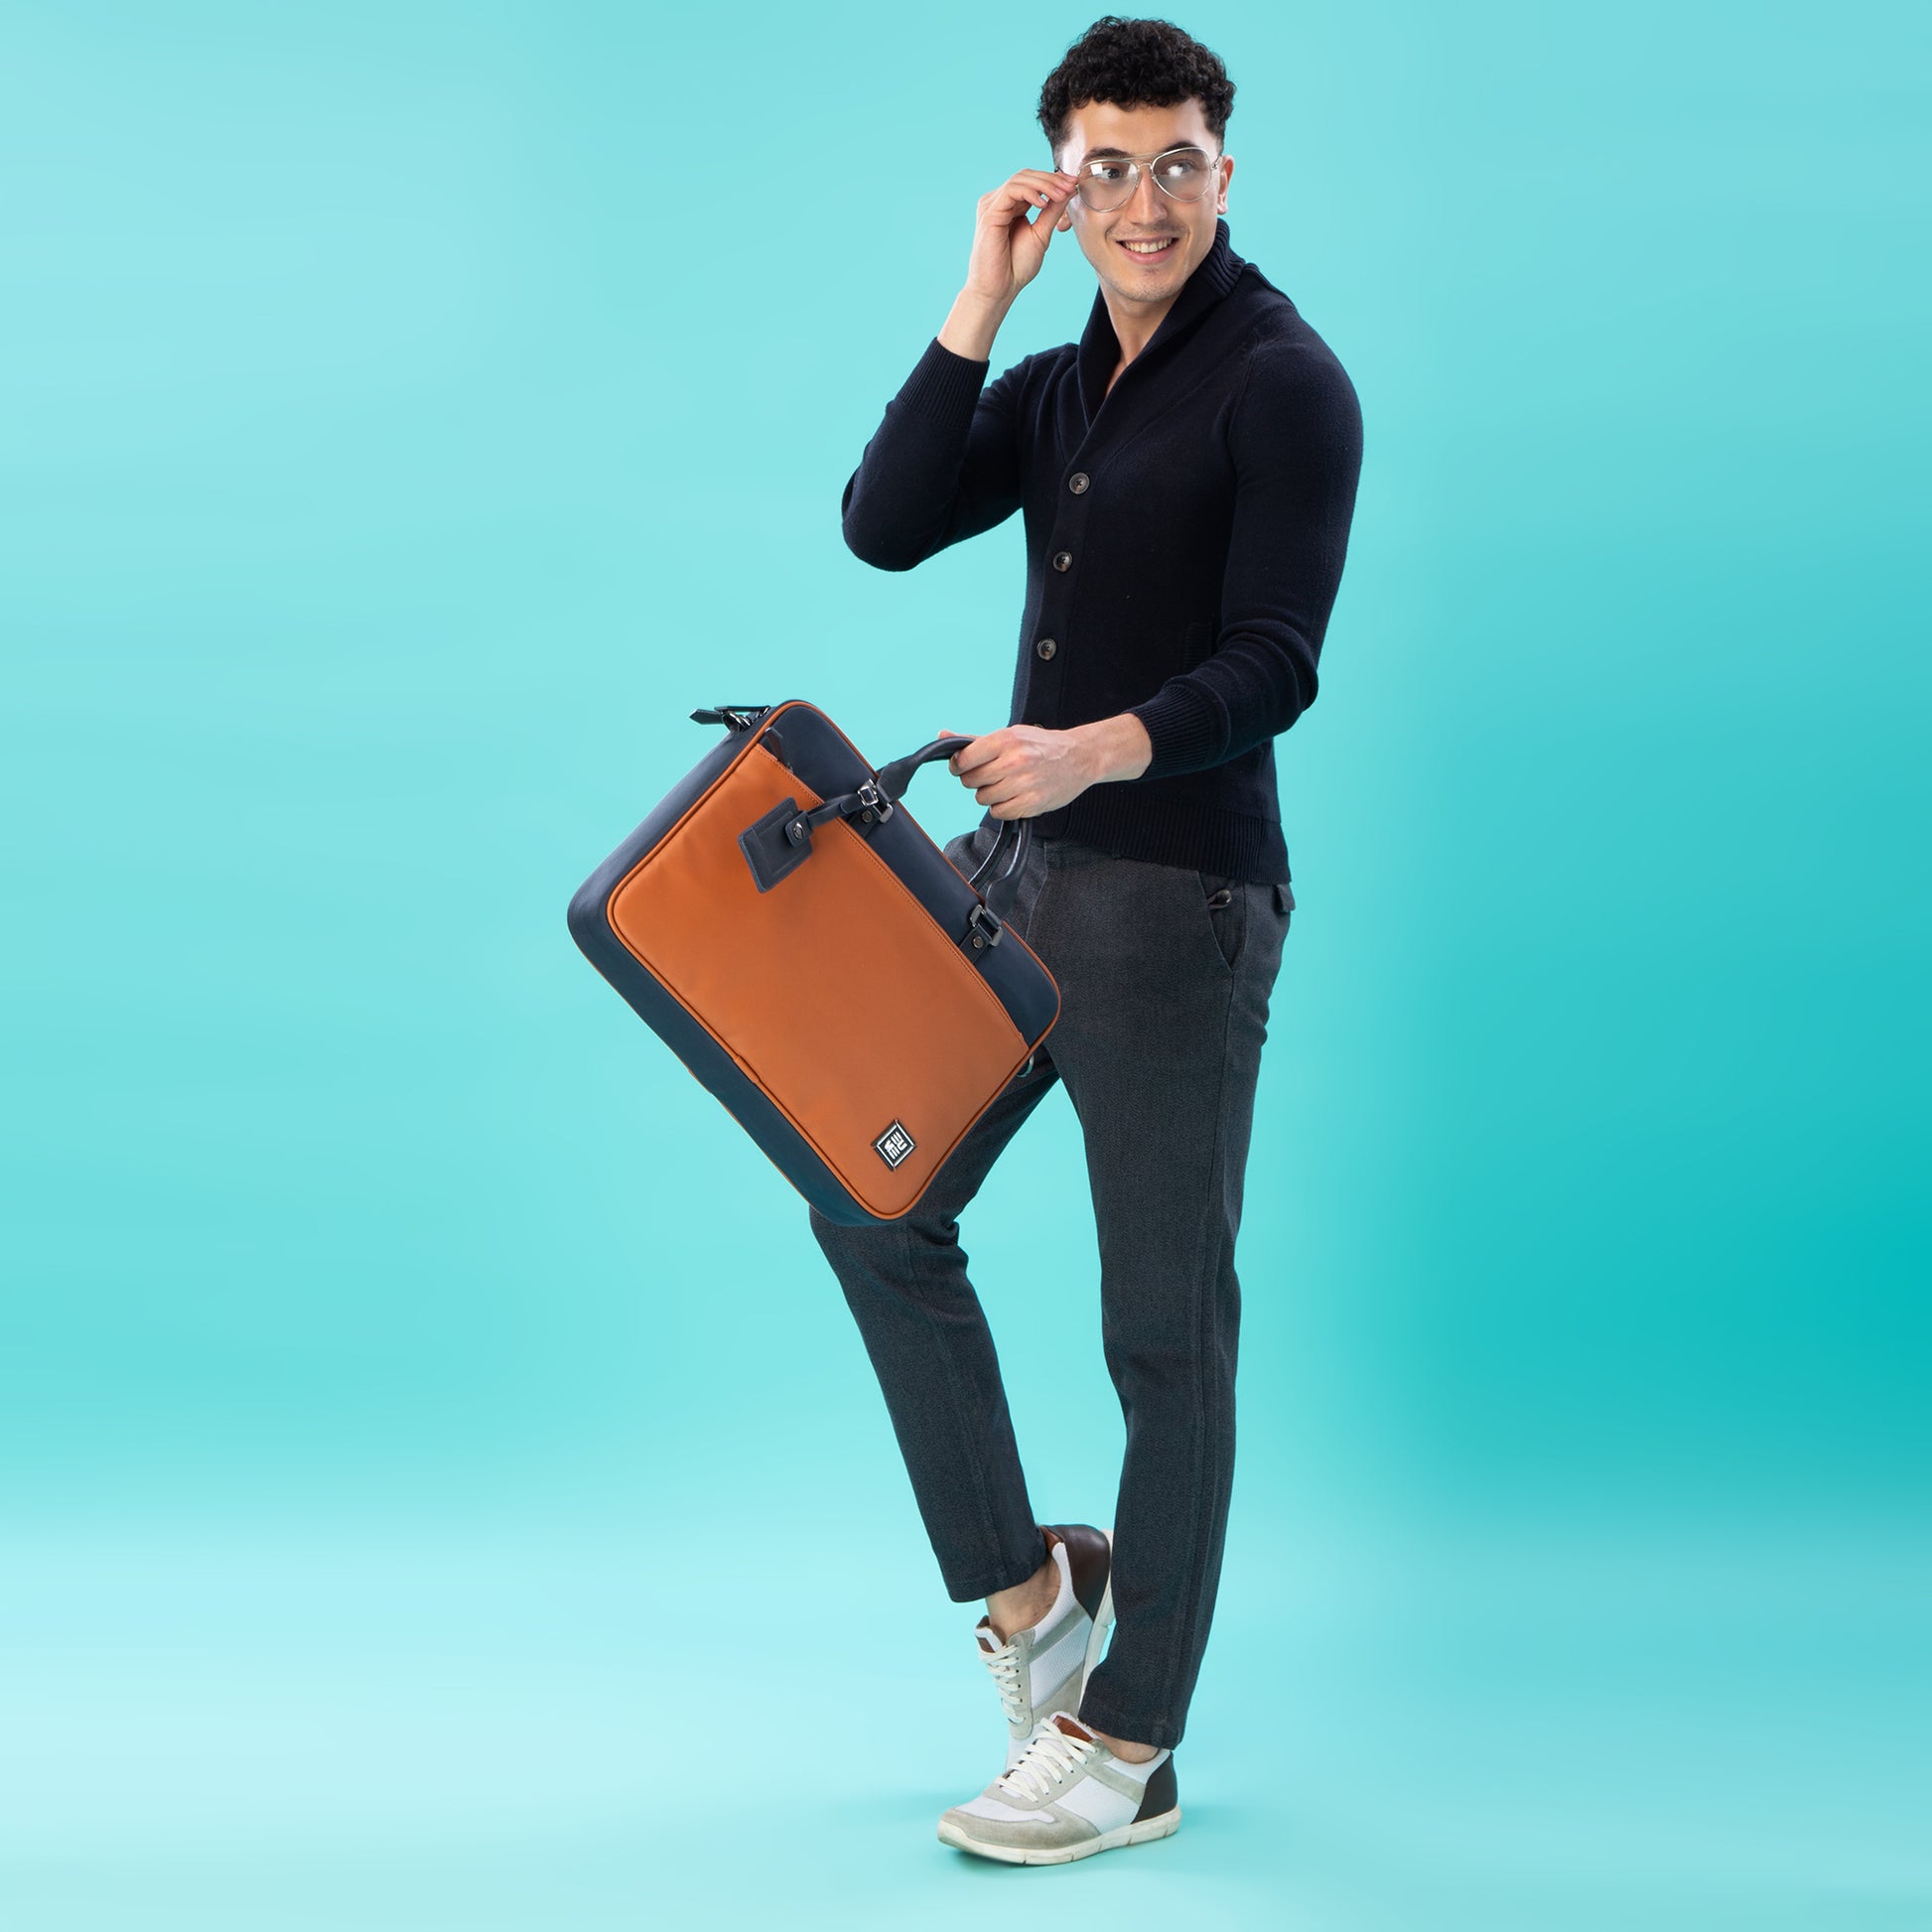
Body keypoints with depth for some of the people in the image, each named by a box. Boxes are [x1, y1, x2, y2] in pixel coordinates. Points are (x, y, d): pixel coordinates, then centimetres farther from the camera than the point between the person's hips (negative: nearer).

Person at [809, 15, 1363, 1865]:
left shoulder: (1283, 381, -8)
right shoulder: (1048, 388, 15)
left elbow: (1272, 667, -17)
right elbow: (884, 524, 0)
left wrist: (1094, 750, -33)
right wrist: (979, 300, -5)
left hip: (1180, 894, -8)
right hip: (1017, 869, 8)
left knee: (1164, 1324, 0)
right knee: (877, 1200, 7)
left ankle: (1127, 1748, 11)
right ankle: (1020, 1583, 22)